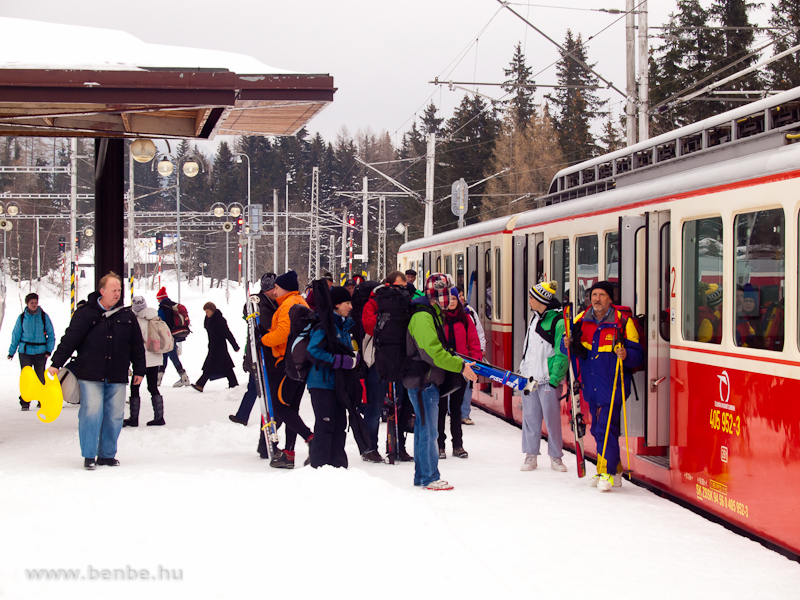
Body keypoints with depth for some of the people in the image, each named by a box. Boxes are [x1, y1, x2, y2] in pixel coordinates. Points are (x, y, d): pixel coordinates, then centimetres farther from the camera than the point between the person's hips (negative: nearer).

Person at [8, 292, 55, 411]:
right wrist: (11, 352, 10)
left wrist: (49, 350, -1)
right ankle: (25, 402, 2)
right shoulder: (22, 318, 4)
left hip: (40, 352, 0)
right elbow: (16, 335, 11)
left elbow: (51, 335, 7)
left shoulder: (44, 316, 3)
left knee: (41, 378, 3)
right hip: (25, 352, 0)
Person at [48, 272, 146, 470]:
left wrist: (139, 370, 16)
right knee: (91, 413, -8)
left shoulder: (127, 315, 9)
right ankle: (89, 456, 3)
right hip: (90, 374, -3)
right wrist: (56, 363, -6)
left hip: (117, 376, 3)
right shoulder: (85, 313, -1)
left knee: (115, 416, 4)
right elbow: (69, 339, -2)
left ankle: (107, 455, 16)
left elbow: (137, 345, 16)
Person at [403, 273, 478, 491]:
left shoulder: (432, 314, 17)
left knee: (423, 430, 15)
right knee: (428, 432, -5)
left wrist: (460, 361, 13)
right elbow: (432, 351, -26)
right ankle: (429, 478, 0)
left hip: (427, 381, 11)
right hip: (422, 382, -11)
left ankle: (421, 475, 22)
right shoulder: (422, 317, -18)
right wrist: (460, 366, -23)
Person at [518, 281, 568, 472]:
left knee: (552, 417, -1)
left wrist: (554, 380, -16)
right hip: (529, 376, 7)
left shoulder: (559, 321, -13)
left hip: (548, 379, -7)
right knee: (530, 415, 8)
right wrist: (523, 370, 20)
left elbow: (562, 354, -13)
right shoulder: (535, 317, 12)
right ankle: (531, 455, 15)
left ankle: (556, 456, 11)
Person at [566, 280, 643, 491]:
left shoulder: (622, 323, -7)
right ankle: (614, 469, 27)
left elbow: (637, 354, -4)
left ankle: (607, 473, -5)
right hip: (591, 385, 6)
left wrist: (626, 355, -25)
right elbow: (572, 348, 18)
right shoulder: (581, 321, 7)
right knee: (597, 429, 13)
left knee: (606, 428, -12)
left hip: (612, 385, -6)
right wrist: (568, 345, -4)